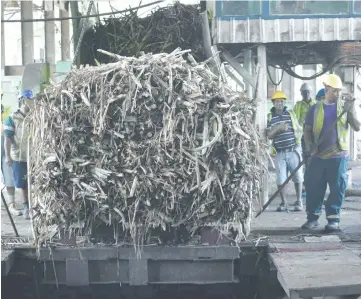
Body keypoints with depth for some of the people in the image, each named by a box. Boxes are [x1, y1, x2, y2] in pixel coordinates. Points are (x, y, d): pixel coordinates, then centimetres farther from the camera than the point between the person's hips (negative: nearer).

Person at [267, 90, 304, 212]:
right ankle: (283, 202, 13)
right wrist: (278, 128, -15)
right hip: (280, 153, 0)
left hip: (293, 151, 0)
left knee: (297, 177, 3)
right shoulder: (270, 117, 6)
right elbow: (269, 135, 0)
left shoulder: (291, 114, 8)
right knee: (281, 179, 0)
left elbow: (299, 129, 15)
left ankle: (299, 201, 15)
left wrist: (298, 136, -4)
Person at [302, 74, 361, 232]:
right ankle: (313, 217, 16)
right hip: (318, 156, 1)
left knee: (337, 188, -1)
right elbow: (308, 130, 9)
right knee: (313, 187, 4)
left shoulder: (344, 106, 6)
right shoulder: (315, 108, 6)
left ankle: (333, 219, 6)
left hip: (338, 156, -1)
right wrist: (308, 146, -8)